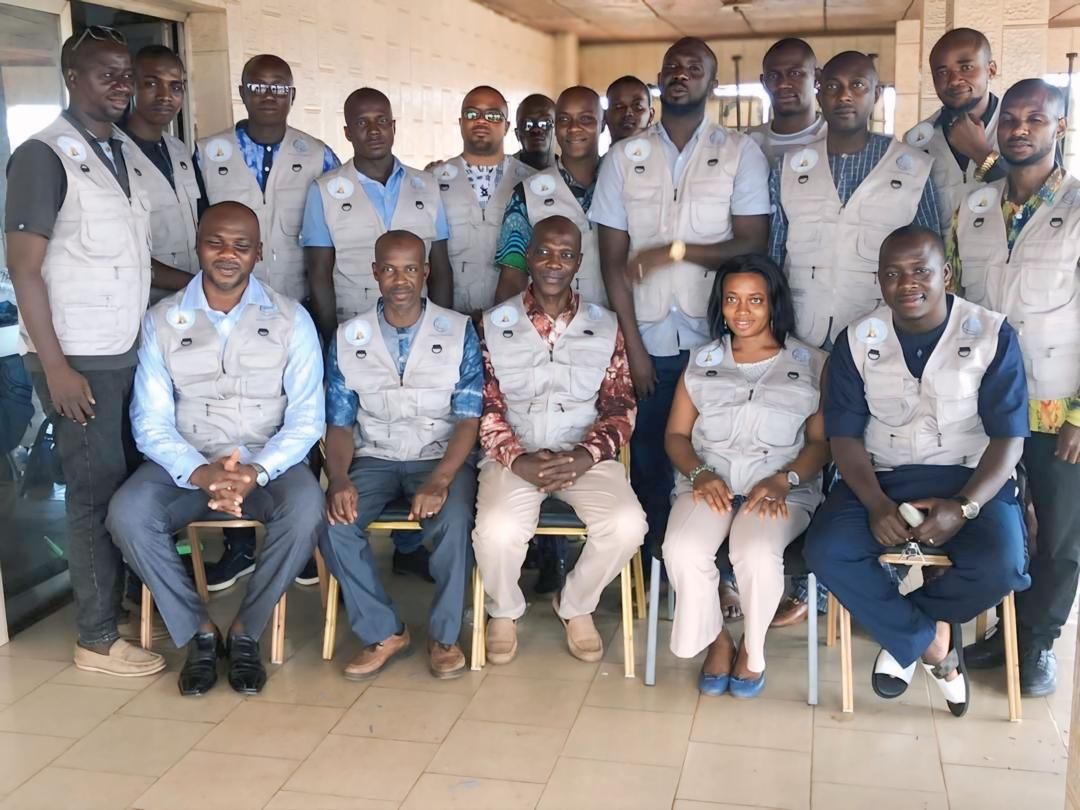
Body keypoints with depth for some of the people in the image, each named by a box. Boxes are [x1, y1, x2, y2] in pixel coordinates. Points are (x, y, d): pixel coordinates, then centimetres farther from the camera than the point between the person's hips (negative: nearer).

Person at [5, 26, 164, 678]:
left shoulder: (129, 153, 12)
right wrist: (55, 366, -15)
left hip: (132, 350, 6)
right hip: (80, 359, -6)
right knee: (98, 491, -1)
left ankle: (133, 597, 24)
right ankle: (98, 640, 11)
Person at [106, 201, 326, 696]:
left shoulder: (290, 320, -2)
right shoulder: (162, 321, 1)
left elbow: (306, 420, -5)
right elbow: (151, 424, -3)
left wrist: (255, 472, -23)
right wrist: (201, 474, -22)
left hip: (270, 464, -1)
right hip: (186, 465, 1)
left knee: (307, 510, -32)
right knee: (127, 513, -27)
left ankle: (246, 629, -7)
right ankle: (198, 631, -5)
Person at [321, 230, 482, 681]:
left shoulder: (458, 331, -4)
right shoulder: (348, 338, 2)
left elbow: (469, 419, -8)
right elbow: (339, 424, 2)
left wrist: (439, 480, -24)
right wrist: (339, 480, -18)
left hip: (441, 457, -2)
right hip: (373, 458, 2)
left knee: (453, 521, -32)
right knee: (333, 522, -26)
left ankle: (443, 635, -7)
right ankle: (383, 632, -7)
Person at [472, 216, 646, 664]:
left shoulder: (606, 326, 6)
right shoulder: (494, 325, 3)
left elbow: (620, 408, 4)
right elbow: (485, 409, 0)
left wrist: (584, 456, -14)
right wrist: (518, 461, -16)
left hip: (585, 456, 1)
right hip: (515, 456, -1)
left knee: (626, 525, -26)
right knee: (497, 531, -31)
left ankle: (576, 606, 5)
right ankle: (505, 611, 5)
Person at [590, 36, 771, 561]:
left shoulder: (741, 154, 2)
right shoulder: (624, 157, 6)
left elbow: (752, 245, -4)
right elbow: (613, 259, 3)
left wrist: (677, 251, -16)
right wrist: (633, 345, -3)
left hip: (717, 339, -1)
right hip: (648, 340, 1)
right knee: (647, 455, 6)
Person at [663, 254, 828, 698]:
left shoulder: (809, 363, 8)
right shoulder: (702, 362, 16)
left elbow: (822, 441, 3)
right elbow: (676, 434, 12)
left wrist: (783, 480, -15)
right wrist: (699, 473, -9)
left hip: (783, 488, -2)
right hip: (710, 480, 2)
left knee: (757, 552, -34)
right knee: (682, 550, -30)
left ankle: (753, 647, -4)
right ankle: (716, 640, -2)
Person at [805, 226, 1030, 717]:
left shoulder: (992, 335, -5)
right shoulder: (857, 341, 0)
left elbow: (1008, 437, -7)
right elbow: (845, 435, -2)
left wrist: (964, 507, -22)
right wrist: (876, 504, -20)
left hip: (971, 480, -1)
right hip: (882, 479, 2)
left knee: (1001, 565, -31)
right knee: (825, 550, -27)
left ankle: (903, 636, 0)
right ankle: (931, 640, -5)